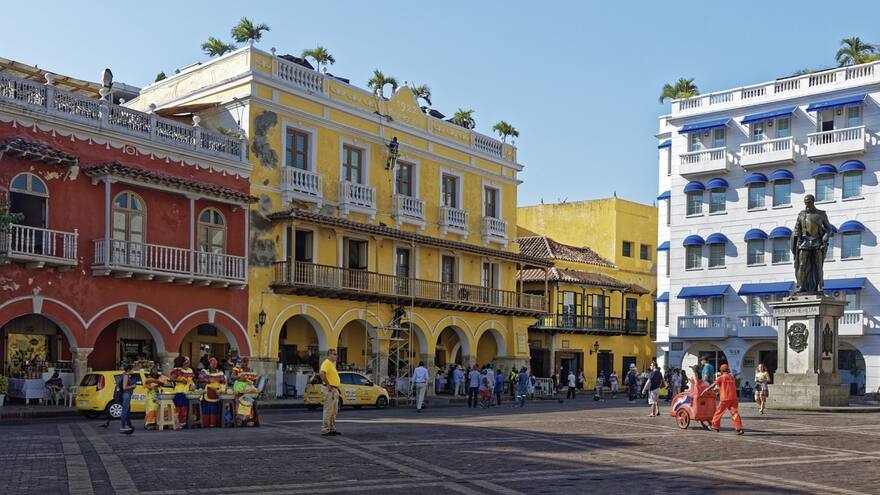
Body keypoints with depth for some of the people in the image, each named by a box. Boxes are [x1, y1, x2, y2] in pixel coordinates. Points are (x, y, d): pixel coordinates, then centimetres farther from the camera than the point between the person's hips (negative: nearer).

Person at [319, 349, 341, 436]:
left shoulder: (333, 363, 18)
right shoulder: (326, 363, -13)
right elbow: (322, 374, -28)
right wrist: (328, 385, -24)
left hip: (335, 389, 10)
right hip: (330, 390, -10)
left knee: (334, 411, 14)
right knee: (328, 410, -8)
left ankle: (332, 429, 21)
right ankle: (325, 430, -5)